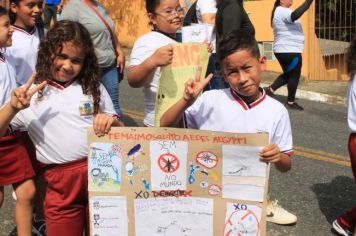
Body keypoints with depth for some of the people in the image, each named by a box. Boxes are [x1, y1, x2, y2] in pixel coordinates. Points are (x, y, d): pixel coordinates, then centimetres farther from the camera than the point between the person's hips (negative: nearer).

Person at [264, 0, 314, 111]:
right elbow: (295, 15, -39)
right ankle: (290, 102, 12)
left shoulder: (279, 12, 15)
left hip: (282, 50, 10)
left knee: (288, 74, 20)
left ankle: (270, 89, 11)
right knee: (294, 76, 3)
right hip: (290, 51, -10)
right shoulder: (283, 11, -18)